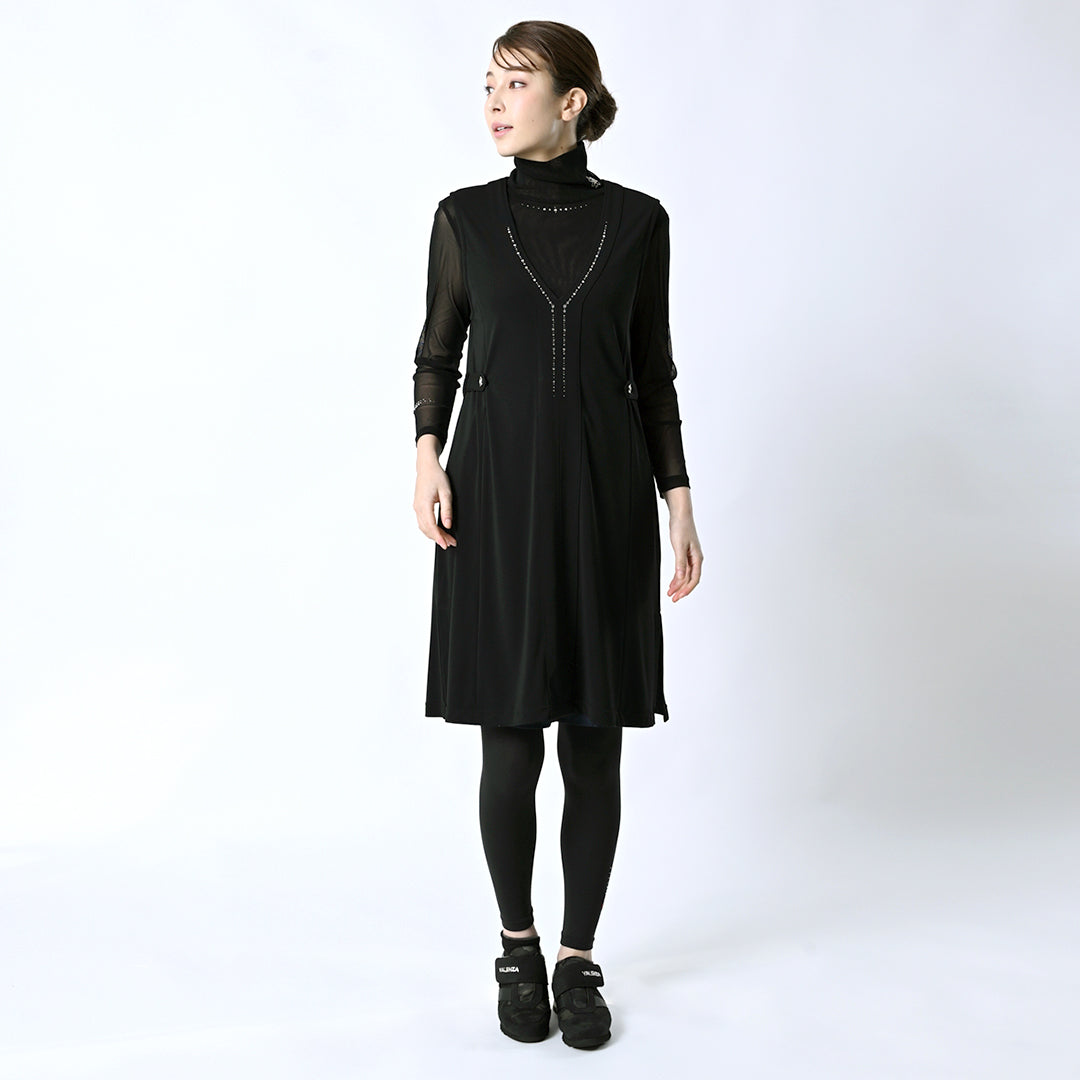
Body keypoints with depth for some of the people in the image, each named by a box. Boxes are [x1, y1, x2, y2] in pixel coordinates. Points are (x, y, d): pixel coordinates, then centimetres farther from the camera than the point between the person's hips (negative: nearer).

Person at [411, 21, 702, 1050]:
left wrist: (678, 498, 2)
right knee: (511, 743, 2)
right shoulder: (466, 215, 4)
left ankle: (578, 958, 21)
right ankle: (516, 946, 25)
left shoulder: (637, 220, 5)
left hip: (604, 493, 1)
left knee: (594, 740, 4)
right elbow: (437, 349, 10)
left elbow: (652, 370, 8)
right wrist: (427, 452, -7)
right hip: (497, 493, 0)